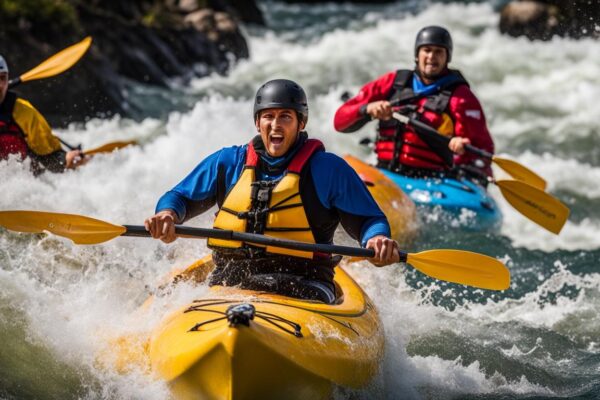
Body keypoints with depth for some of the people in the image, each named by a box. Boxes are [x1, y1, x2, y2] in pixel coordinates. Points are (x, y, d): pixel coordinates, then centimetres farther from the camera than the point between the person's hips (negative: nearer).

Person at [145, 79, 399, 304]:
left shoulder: (327, 169, 7)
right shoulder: (228, 163, 15)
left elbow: (368, 219, 8)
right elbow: (180, 197, 21)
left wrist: (377, 239, -16)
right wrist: (168, 214, -3)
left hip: (302, 287, -2)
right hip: (229, 285, 3)